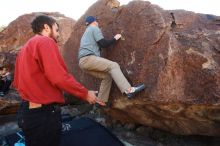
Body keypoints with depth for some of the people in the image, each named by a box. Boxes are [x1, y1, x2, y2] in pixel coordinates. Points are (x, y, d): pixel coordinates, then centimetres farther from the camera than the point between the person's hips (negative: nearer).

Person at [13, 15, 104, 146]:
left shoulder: (26, 47, 14)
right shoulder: (46, 42, -12)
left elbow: (17, 82, 16)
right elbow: (59, 77, -23)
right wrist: (85, 93, -12)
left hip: (27, 111, 9)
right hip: (44, 113, -9)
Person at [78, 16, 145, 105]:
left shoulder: (85, 33, 34)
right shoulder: (95, 28, 7)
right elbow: (103, 43, -4)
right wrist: (115, 39, 9)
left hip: (83, 62, 9)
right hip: (88, 58, -9)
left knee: (107, 76, 8)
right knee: (113, 66, -16)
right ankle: (128, 90, -29)